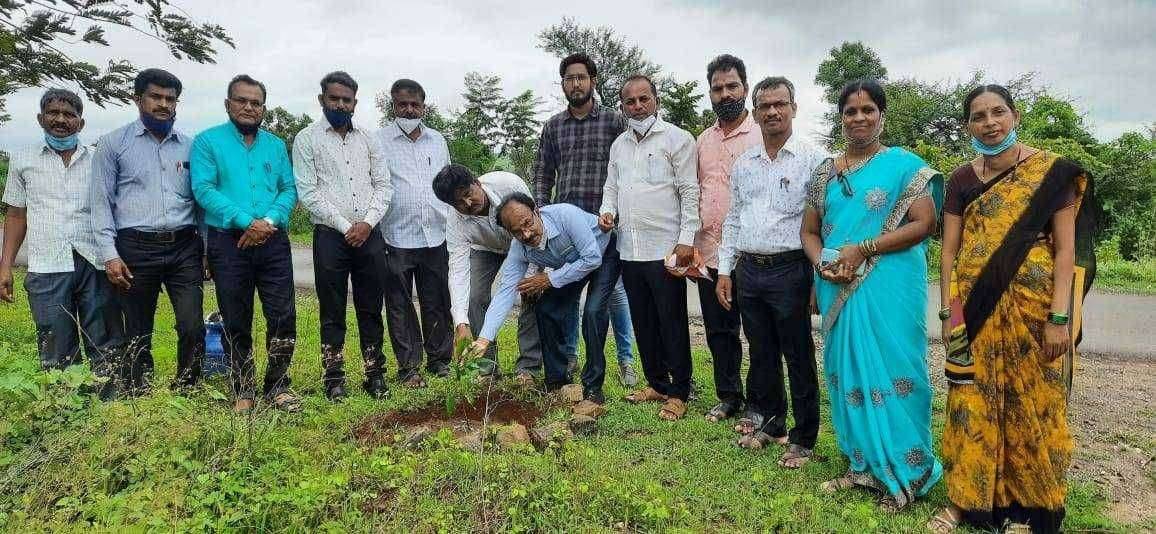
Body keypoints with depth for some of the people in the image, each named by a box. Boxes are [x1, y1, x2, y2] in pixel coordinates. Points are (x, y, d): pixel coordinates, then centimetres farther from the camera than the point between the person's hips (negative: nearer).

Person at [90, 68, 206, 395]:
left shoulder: (190, 146, 12)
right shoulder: (114, 144, 5)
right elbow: (102, 202, 2)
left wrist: (208, 249, 9)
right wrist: (110, 254, -8)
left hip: (184, 248, 2)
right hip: (136, 249, -2)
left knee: (193, 328, -6)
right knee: (138, 334, 7)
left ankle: (187, 394, 10)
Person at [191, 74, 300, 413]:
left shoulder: (276, 145, 14)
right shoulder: (208, 141, 3)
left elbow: (289, 189, 7)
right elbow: (204, 189, -8)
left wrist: (270, 221, -12)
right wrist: (247, 221, -17)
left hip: (273, 242, 2)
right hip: (228, 242, -2)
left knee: (283, 316, -2)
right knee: (236, 322, 6)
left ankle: (277, 385, 13)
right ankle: (243, 390, 19)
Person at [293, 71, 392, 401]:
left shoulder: (368, 139, 12)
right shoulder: (307, 139, 2)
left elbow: (383, 185, 9)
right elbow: (308, 193, -5)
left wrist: (368, 222, -6)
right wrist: (345, 226, -10)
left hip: (370, 234, 3)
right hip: (330, 236, -3)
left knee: (371, 309, 7)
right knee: (332, 312, 4)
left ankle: (375, 374, 14)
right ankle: (334, 378, 13)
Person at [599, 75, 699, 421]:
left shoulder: (676, 139, -3)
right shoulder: (619, 144, 16)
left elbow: (689, 192, -7)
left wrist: (686, 239, -13)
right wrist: (607, 210, 3)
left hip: (665, 249, -6)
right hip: (629, 249, 6)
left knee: (673, 323, 0)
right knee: (643, 323, 14)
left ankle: (679, 392, 12)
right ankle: (657, 383, 28)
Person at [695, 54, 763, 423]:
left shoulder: (762, 135, -5)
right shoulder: (703, 140, 13)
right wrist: (690, 247, 10)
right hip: (709, 253, 6)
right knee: (719, 331, 13)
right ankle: (728, 397, 27)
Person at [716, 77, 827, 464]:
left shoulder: (813, 160, -5)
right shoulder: (744, 163, 13)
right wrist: (725, 271, 12)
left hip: (790, 270, -5)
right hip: (750, 271, 5)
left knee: (799, 358, 3)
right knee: (761, 353, 15)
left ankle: (803, 439, 16)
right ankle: (769, 421, 32)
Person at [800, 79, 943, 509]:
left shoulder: (903, 164, -1)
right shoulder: (826, 173, 12)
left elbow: (924, 223, -9)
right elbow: (810, 231, 14)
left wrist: (862, 249, -16)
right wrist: (822, 264, -7)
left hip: (890, 287, -5)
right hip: (838, 290, 5)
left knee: (890, 371, -1)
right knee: (848, 372, 10)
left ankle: (902, 473, 14)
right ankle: (863, 464, 25)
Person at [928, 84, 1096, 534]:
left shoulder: (1051, 172, -2)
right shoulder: (962, 180, 7)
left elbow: (1066, 249, -6)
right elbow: (950, 251, 7)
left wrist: (1059, 318, -12)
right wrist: (948, 313, 2)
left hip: (1033, 308, -2)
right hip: (977, 310, 3)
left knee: (1030, 405, 6)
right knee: (972, 402, 6)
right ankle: (965, 498, 18)